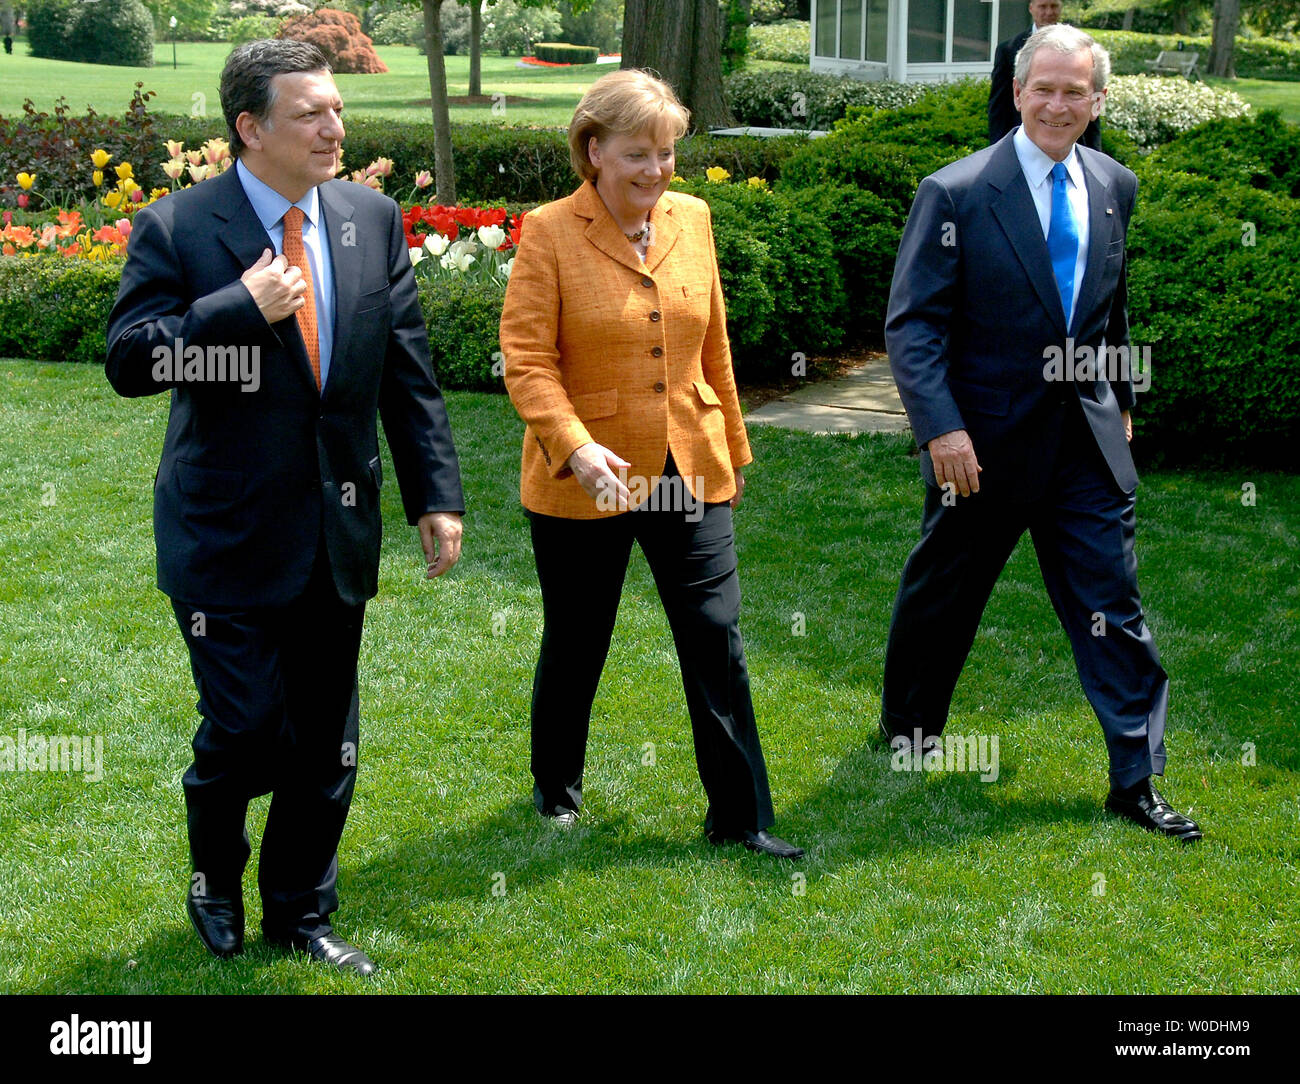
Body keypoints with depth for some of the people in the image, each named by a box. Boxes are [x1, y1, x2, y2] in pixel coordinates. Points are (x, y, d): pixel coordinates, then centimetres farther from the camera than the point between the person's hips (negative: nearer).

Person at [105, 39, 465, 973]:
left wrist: (435, 493, 4)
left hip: (339, 535, 4)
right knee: (245, 729, -4)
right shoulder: (177, 229, -9)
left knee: (326, 744, 12)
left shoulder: (374, 220, 4)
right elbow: (129, 361, -14)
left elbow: (409, 370, 7)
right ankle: (215, 879, 27)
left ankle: (300, 911, 31)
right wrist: (239, 308, -24)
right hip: (228, 537, -4)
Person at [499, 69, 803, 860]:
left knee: (717, 637, 0)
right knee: (575, 643, 13)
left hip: (689, 473, 3)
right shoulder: (551, 232, -10)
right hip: (583, 484, -3)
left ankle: (740, 816, 11)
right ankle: (556, 788, 37)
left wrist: (733, 447, 19)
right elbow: (527, 357, -14)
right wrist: (576, 445, -28)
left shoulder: (692, 219, 5)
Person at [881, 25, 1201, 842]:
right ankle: (909, 728, 37)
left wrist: (1120, 401, 20)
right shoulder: (956, 193, -11)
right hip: (986, 441, -4)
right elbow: (913, 323, -13)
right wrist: (941, 427, -22)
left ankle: (1137, 780, 9)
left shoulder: (1114, 188, 5)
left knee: (1114, 606, 2)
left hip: (1087, 439, 4)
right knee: (943, 593, 14)